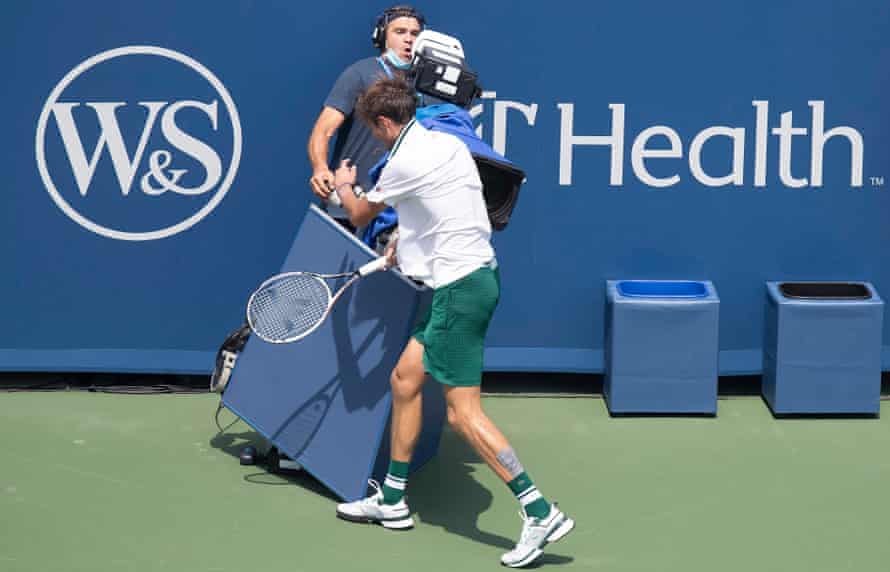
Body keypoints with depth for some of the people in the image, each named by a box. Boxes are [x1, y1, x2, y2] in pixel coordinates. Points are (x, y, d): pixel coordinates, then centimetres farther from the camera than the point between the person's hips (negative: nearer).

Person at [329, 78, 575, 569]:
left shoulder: (404, 162, -14)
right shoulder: (447, 142, 10)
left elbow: (358, 215, 5)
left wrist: (342, 186, 25)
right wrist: (407, 241, 23)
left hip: (460, 286, -10)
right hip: (473, 275, 10)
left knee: (463, 413, -9)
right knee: (404, 379, 17)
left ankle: (541, 513, -12)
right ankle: (392, 500, 27)